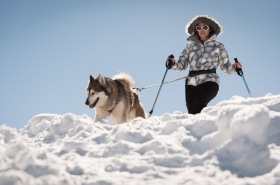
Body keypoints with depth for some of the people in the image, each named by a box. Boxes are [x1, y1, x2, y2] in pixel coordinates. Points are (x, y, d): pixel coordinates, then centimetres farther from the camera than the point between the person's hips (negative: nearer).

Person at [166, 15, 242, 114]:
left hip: (209, 81, -3)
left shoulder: (218, 46, 14)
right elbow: (181, 65, 14)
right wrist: (173, 64, -7)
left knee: (198, 105, -29)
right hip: (192, 82, 3)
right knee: (192, 112, -11)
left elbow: (225, 66, 13)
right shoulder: (190, 45, 19)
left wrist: (234, 67, -8)